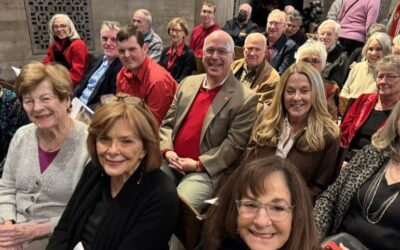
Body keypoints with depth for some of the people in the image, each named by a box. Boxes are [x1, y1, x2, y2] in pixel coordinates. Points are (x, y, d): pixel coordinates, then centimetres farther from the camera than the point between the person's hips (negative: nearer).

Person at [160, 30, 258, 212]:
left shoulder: (246, 99, -6)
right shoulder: (188, 83, 12)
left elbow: (234, 145, -9)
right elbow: (167, 123, 13)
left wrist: (198, 164, -14)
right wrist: (167, 151, -5)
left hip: (206, 172, -5)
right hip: (170, 162, 5)